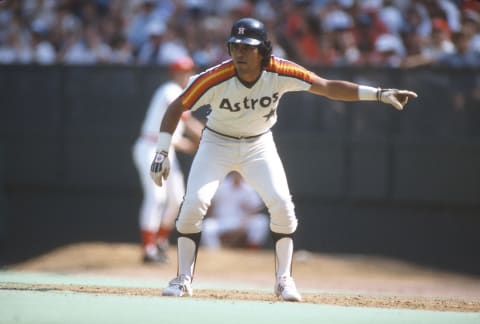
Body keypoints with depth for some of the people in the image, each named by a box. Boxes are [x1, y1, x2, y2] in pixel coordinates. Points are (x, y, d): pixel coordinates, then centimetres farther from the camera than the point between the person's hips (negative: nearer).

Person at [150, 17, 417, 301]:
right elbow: (177, 107, -17)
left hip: (259, 145, 1)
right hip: (217, 143, -1)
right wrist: (162, 152, -24)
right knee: (194, 203, -17)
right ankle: (184, 279, -2)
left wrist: (379, 94, -28)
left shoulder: (280, 73, -23)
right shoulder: (216, 79, -27)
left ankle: (284, 280, 1)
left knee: (282, 205, -15)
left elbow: (328, 87, -20)